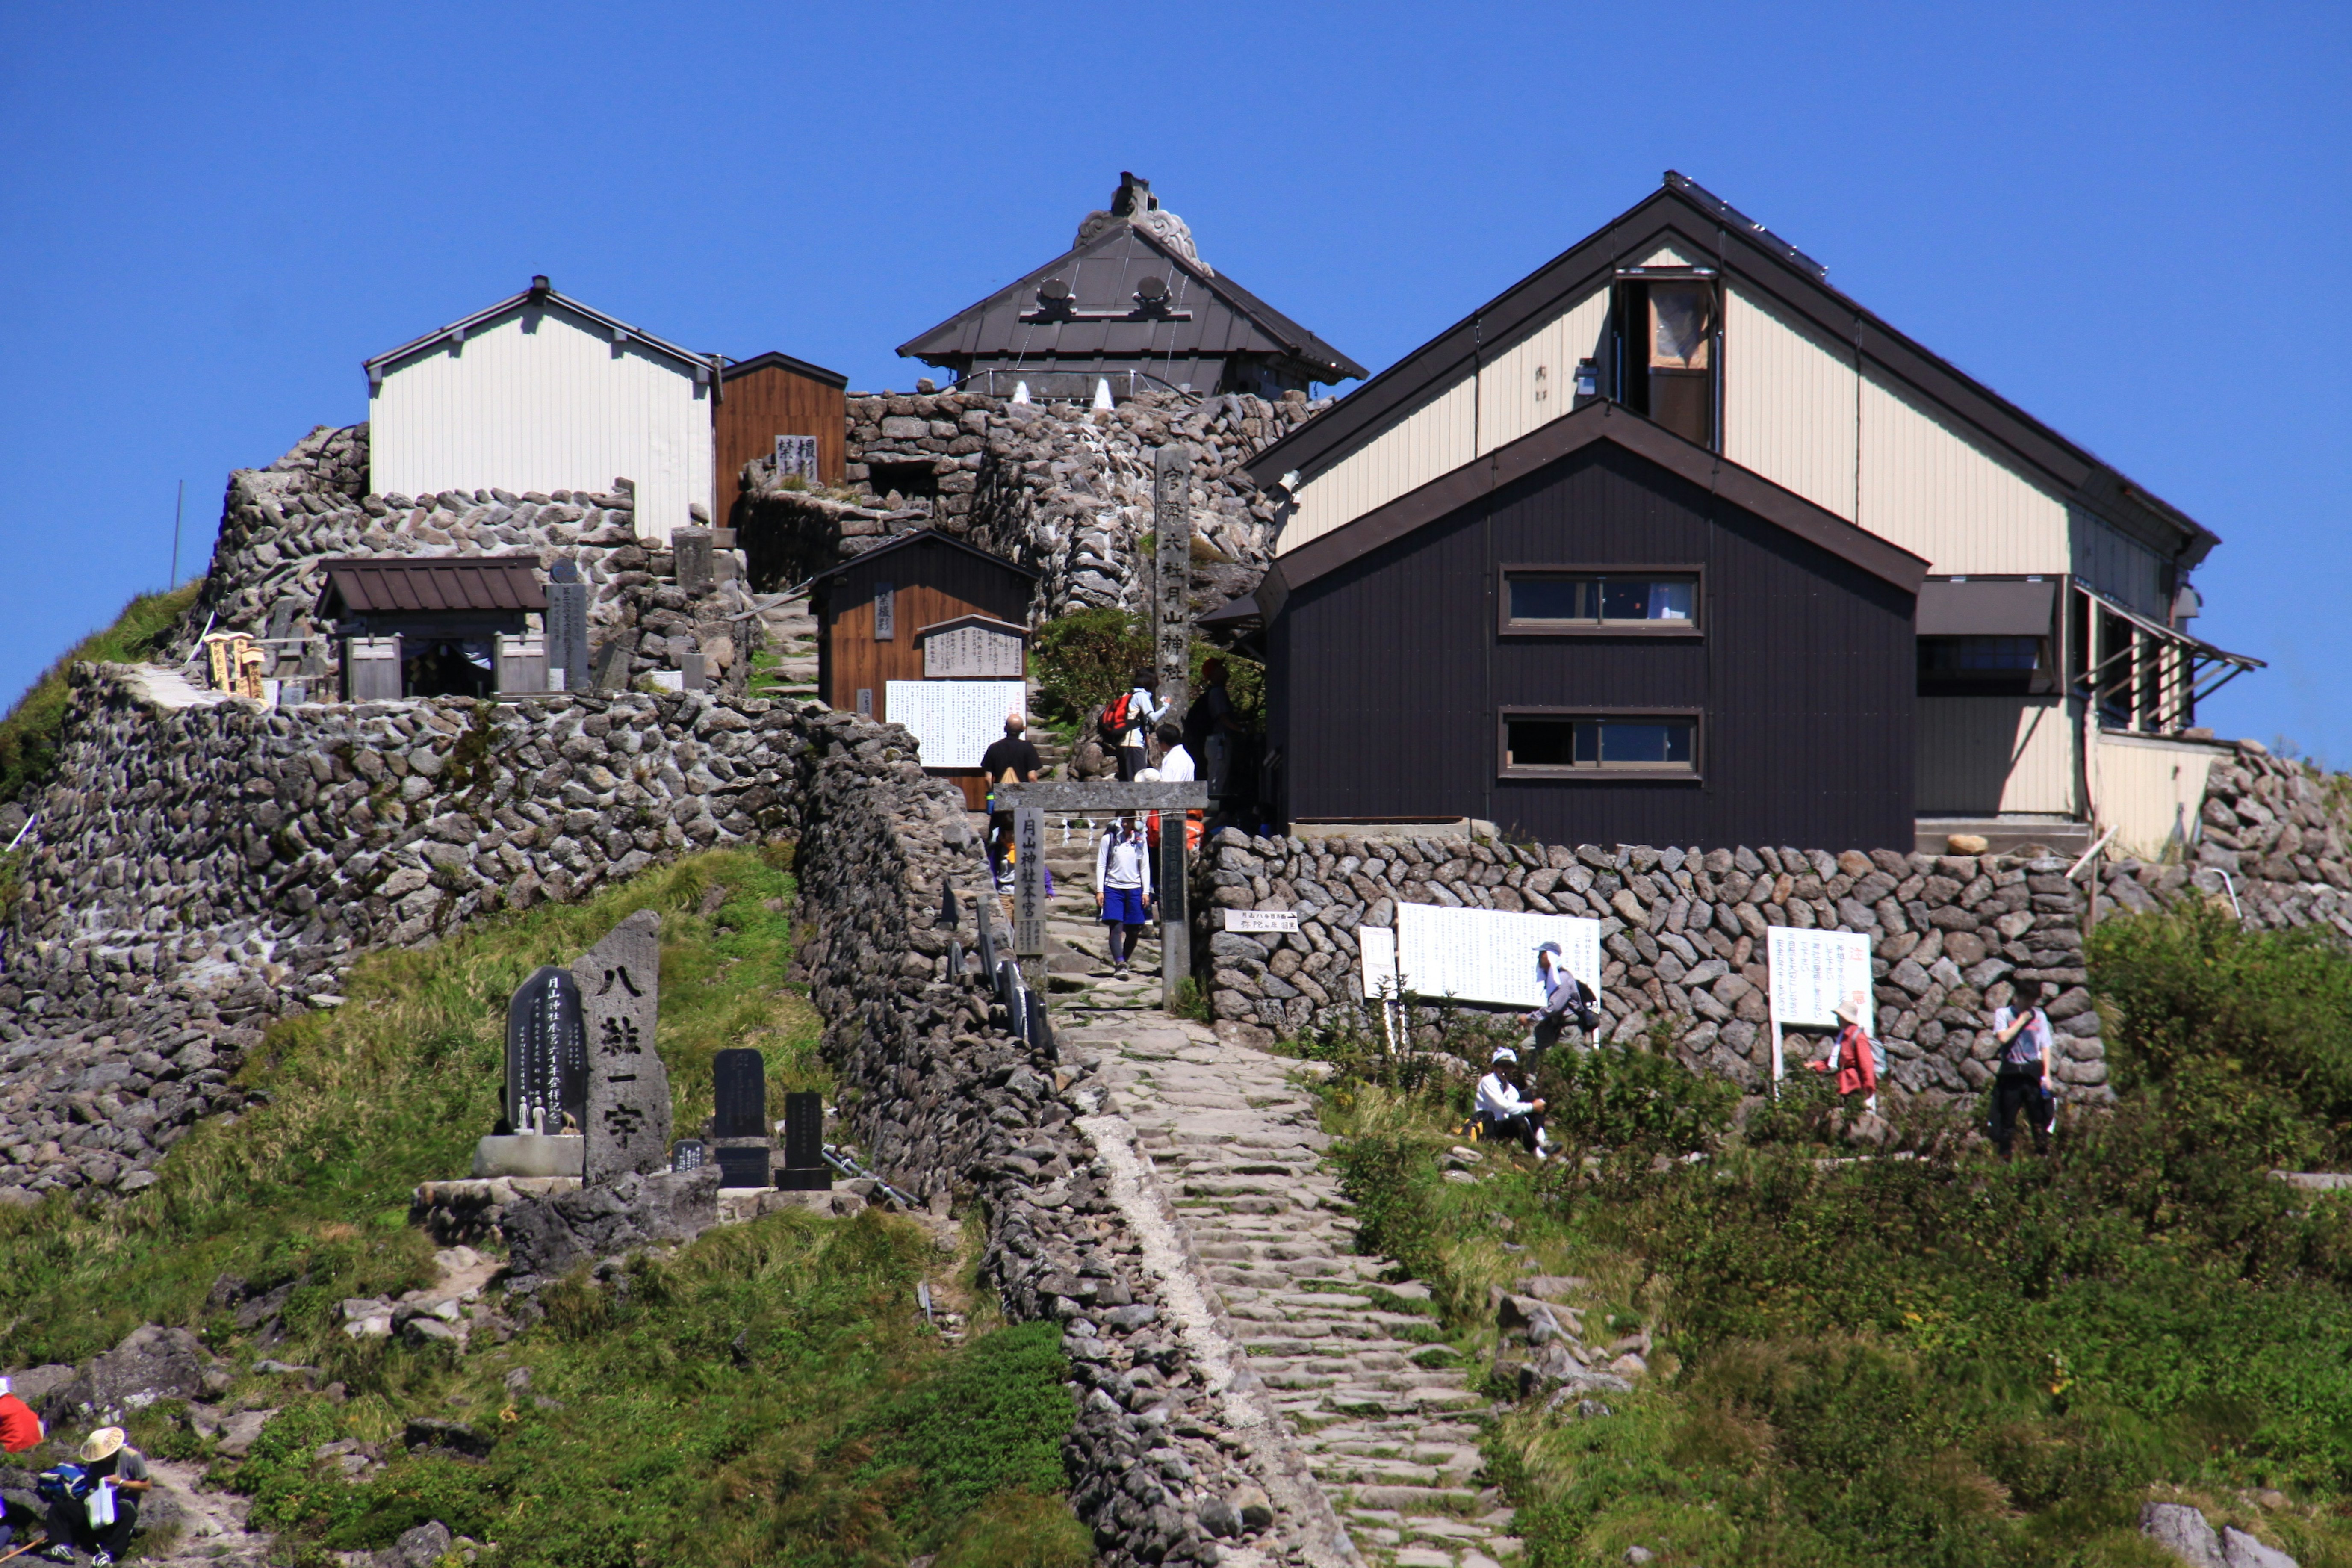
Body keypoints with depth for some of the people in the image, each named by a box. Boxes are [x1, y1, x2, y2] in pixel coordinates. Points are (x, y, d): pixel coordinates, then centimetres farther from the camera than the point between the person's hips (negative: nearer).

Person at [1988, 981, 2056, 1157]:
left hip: (2034, 1074, 1)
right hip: (2011, 1074, -1)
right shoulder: (2003, 1014, 6)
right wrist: (2022, 1021, -4)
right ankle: (2005, 1157, 4)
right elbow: (2003, 1037, -11)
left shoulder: (2040, 1016, 12)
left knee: (2040, 1117, -2)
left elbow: (2045, 1048, 11)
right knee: (2007, 1119, 0)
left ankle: (2043, 1154, 0)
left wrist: (2046, 1075, 2)